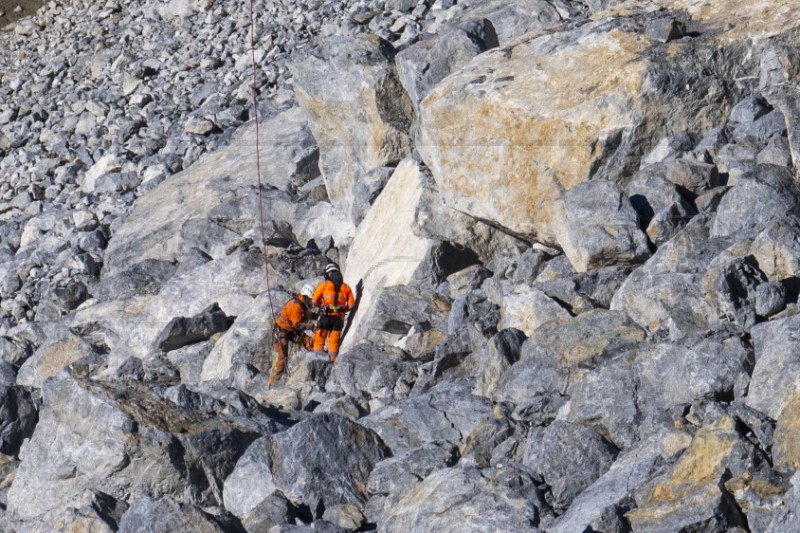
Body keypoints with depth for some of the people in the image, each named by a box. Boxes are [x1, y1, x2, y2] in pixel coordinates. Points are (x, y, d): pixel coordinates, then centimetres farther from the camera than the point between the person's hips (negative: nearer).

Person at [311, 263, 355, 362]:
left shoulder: (323, 285, 2)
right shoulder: (346, 287, 10)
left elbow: (314, 301, 2)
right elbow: (351, 304, 8)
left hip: (326, 316, -3)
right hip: (339, 318, 3)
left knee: (319, 340, 5)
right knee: (334, 342, 11)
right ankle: (332, 361, 10)